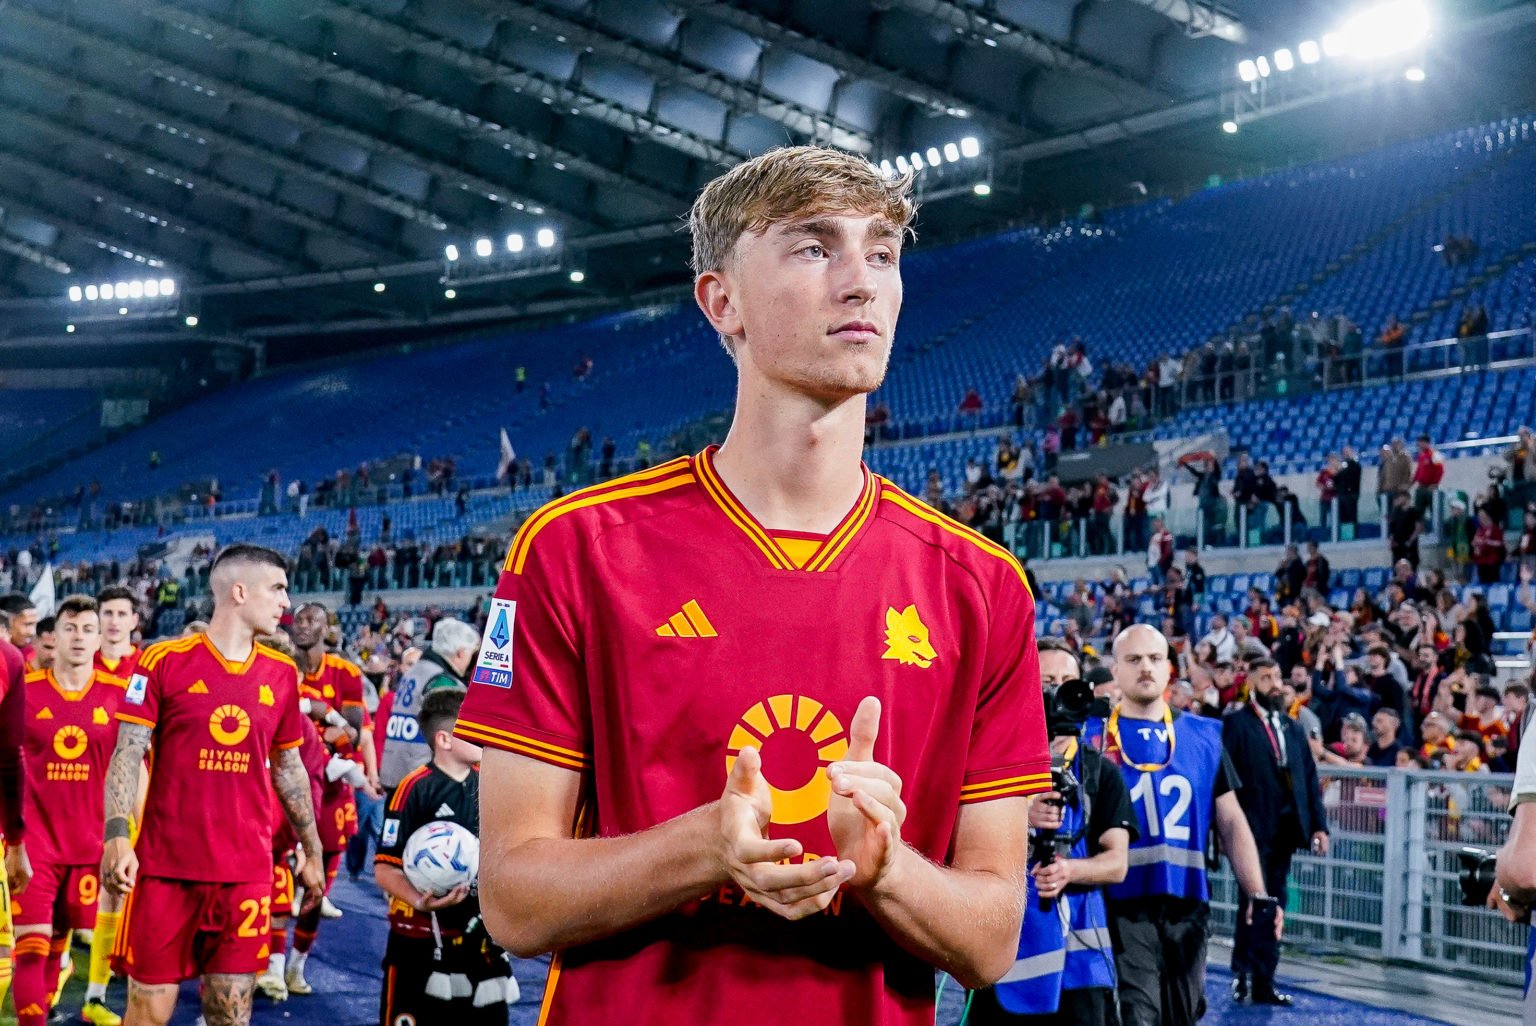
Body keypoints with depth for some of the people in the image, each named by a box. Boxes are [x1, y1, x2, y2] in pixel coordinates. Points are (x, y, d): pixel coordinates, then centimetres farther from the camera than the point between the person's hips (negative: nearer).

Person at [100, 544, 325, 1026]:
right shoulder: (164, 661, -2)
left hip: (247, 872, 3)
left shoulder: (282, 673, 10)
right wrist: (116, 836, -17)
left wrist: (312, 851, 21)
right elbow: (127, 754, -4)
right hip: (165, 865, -3)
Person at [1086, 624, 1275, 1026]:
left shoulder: (1205, 737, 11)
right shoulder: (1091, 736, 2)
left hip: (1188, 906, 4)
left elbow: (1231, 821, 12)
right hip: (1122, 907, -4)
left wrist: (1257, 894, 2)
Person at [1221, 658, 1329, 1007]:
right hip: (1253, 830, -6)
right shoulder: (1235, 724, -3)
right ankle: (1242, 972, 4)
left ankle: (1263, 983, 12)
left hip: (1284, 831, 6)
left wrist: (1318, 824, 7)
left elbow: (1310, 779, 16)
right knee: (1254, 904, -6)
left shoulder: (1293, 728, 17)